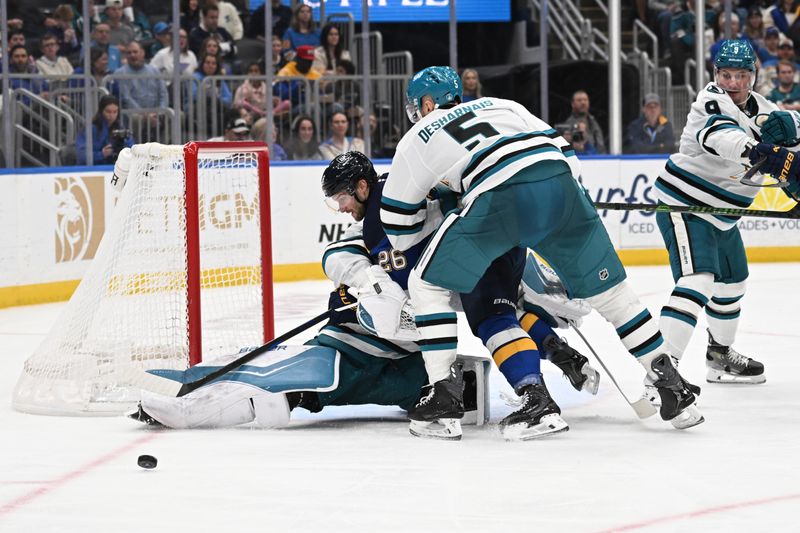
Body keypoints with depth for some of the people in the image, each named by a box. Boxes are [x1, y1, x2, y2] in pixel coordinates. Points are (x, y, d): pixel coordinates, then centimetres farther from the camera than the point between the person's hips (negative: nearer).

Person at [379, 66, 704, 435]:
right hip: (560, 185, 4)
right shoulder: (501, 105, 36)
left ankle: (442, 391, 4)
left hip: (500, 197, -4)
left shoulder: (416, 139, 26)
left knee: (428, 284, 13)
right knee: (606, 289, 15)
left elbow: (399, 220, 29)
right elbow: (561, 151, 28)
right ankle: (671, 385, 14)